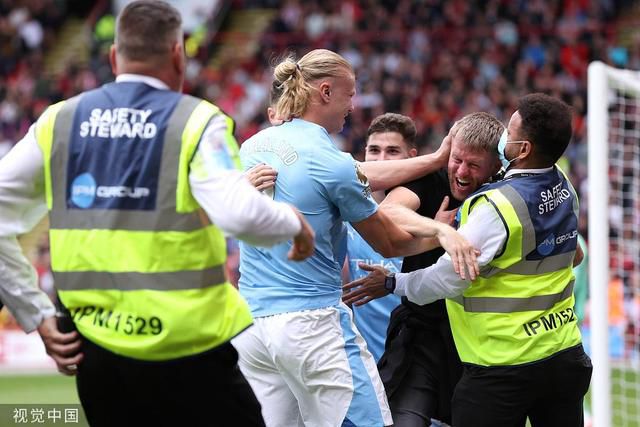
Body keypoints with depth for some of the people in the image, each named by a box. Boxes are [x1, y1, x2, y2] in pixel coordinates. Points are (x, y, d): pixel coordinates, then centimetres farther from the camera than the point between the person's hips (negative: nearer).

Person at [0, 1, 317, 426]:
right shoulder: (197, 121, -6)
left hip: (97, 357, 4)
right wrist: (292, 222, 0)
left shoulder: (59, 121, 6)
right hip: (186, 354, -4)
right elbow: (240, 214, -21)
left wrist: (38, 314, 8)